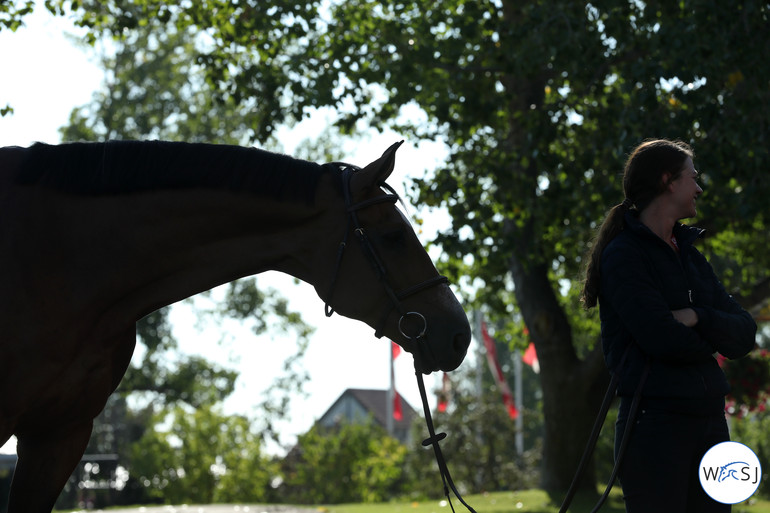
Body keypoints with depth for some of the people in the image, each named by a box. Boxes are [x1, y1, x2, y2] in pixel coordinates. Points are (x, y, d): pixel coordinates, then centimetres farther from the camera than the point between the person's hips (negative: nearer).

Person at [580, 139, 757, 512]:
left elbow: (745, 334, 7)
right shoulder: (624, 254, -7)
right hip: (655, 422, -7)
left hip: (709, 421, 8)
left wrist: (698, 318, -12)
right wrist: (711, 340, 1)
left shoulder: (688, 254, 17)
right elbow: (660, 337, -18)